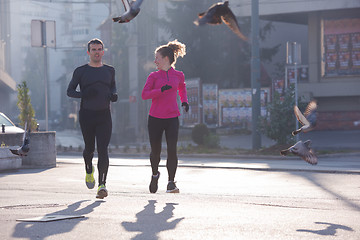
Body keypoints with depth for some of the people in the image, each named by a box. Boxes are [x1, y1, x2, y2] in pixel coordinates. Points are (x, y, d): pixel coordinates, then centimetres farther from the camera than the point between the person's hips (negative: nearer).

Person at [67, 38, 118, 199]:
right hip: (86, 115, -1)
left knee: (103, 150, -11)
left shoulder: (109, 70, 10)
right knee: (89, 148, 10)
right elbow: (70, 91, 4)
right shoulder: (81, 71, 1)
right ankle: (89, 171, 42)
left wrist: (114, 95, 4)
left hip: (104, 115, 1)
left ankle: (102, 184, -15)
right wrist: (84, 94, -16)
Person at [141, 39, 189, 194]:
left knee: (172, 150, -12)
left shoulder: (178, 75, 7)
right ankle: (155, 174, 35)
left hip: (172, 119, 0)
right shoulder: (154, 76, 2)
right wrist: (161, 90, -20)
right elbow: (144, 94, -8)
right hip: (155, 118, 0)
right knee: (155, 151, 6)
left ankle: (171, 183, -5)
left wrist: (184, 101, 10)